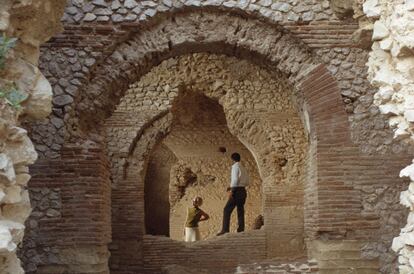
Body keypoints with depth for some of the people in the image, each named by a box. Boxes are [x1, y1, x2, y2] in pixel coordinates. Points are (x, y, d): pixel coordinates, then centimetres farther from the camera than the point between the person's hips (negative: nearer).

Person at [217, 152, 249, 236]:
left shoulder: (235, 166, -5)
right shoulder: (243, 168, 18)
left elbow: (235, 179, -17)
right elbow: (247, 182, 18)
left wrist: (232, 190, -15)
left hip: (237, 191, -8)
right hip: (243, 191, 8)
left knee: (227, 210, -8)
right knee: (240, 211, 8)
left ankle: (225, 229, -16)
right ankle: (241, 229, 4)